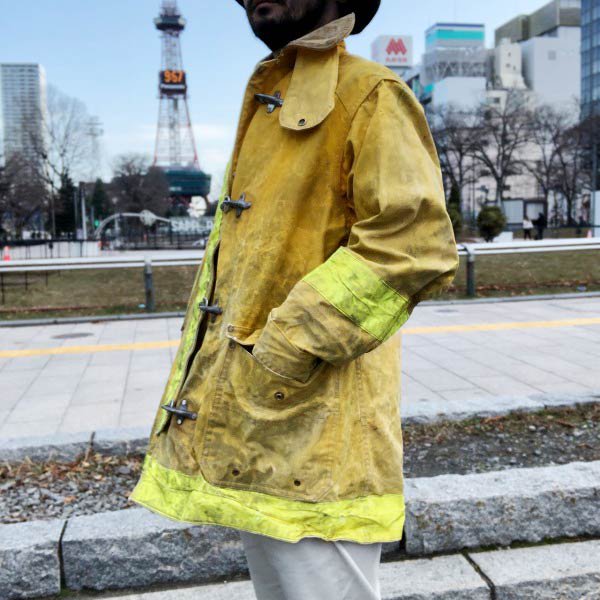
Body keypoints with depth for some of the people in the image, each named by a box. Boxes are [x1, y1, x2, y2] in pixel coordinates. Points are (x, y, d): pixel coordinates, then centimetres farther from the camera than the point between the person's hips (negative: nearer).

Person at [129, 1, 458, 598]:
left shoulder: (369, 95, -6)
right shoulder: (262, 110, 20)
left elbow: (415, 243, -19)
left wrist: (287, 349, -19)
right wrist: (201, 384, 15)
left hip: (313, 433, -8)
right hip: (244, 431, 9)